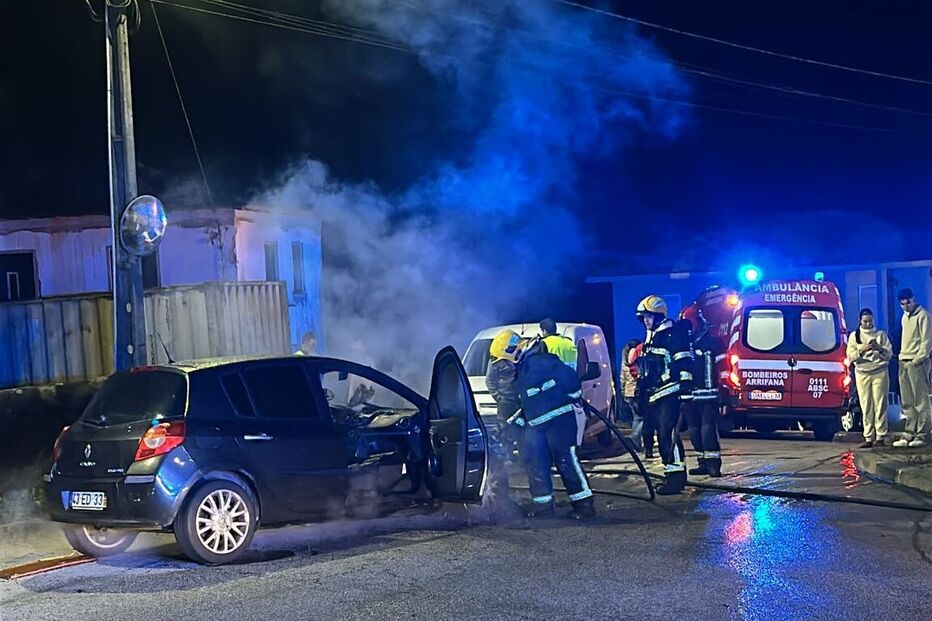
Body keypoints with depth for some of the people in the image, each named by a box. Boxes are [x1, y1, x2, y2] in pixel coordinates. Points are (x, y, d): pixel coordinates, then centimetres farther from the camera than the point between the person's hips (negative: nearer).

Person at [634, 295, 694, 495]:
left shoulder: (673, 333, -9)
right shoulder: (650, 338, 21)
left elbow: (684, 361, -16)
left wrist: (685, 382, -23)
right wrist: (642, 387, 28)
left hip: (670, 393, -10)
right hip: (655, 395, 10)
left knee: (668, 433, -15)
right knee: (662, 434, 11)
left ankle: (676, 476, -15)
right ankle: (672, 473, 19)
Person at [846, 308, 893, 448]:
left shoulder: (881, 334, 7)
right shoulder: (854, 336, 9)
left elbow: (889, 354, 2)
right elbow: (851, 357, 1)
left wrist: (879, 348, -17)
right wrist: (862, 350, -15)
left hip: (879, 372, -1)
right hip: (862, 374, 1)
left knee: (880, 405, -5)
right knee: (866, 407, -1)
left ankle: (880, 437, -3)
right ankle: (868, 438, 0)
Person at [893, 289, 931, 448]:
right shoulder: (905, 317, 19)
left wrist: (918, 359, -15)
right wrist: (902, 357, 12)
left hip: (917, 363, -8)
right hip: (904, 363, 8)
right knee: (908, 402, 7)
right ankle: (910, 433, 10)